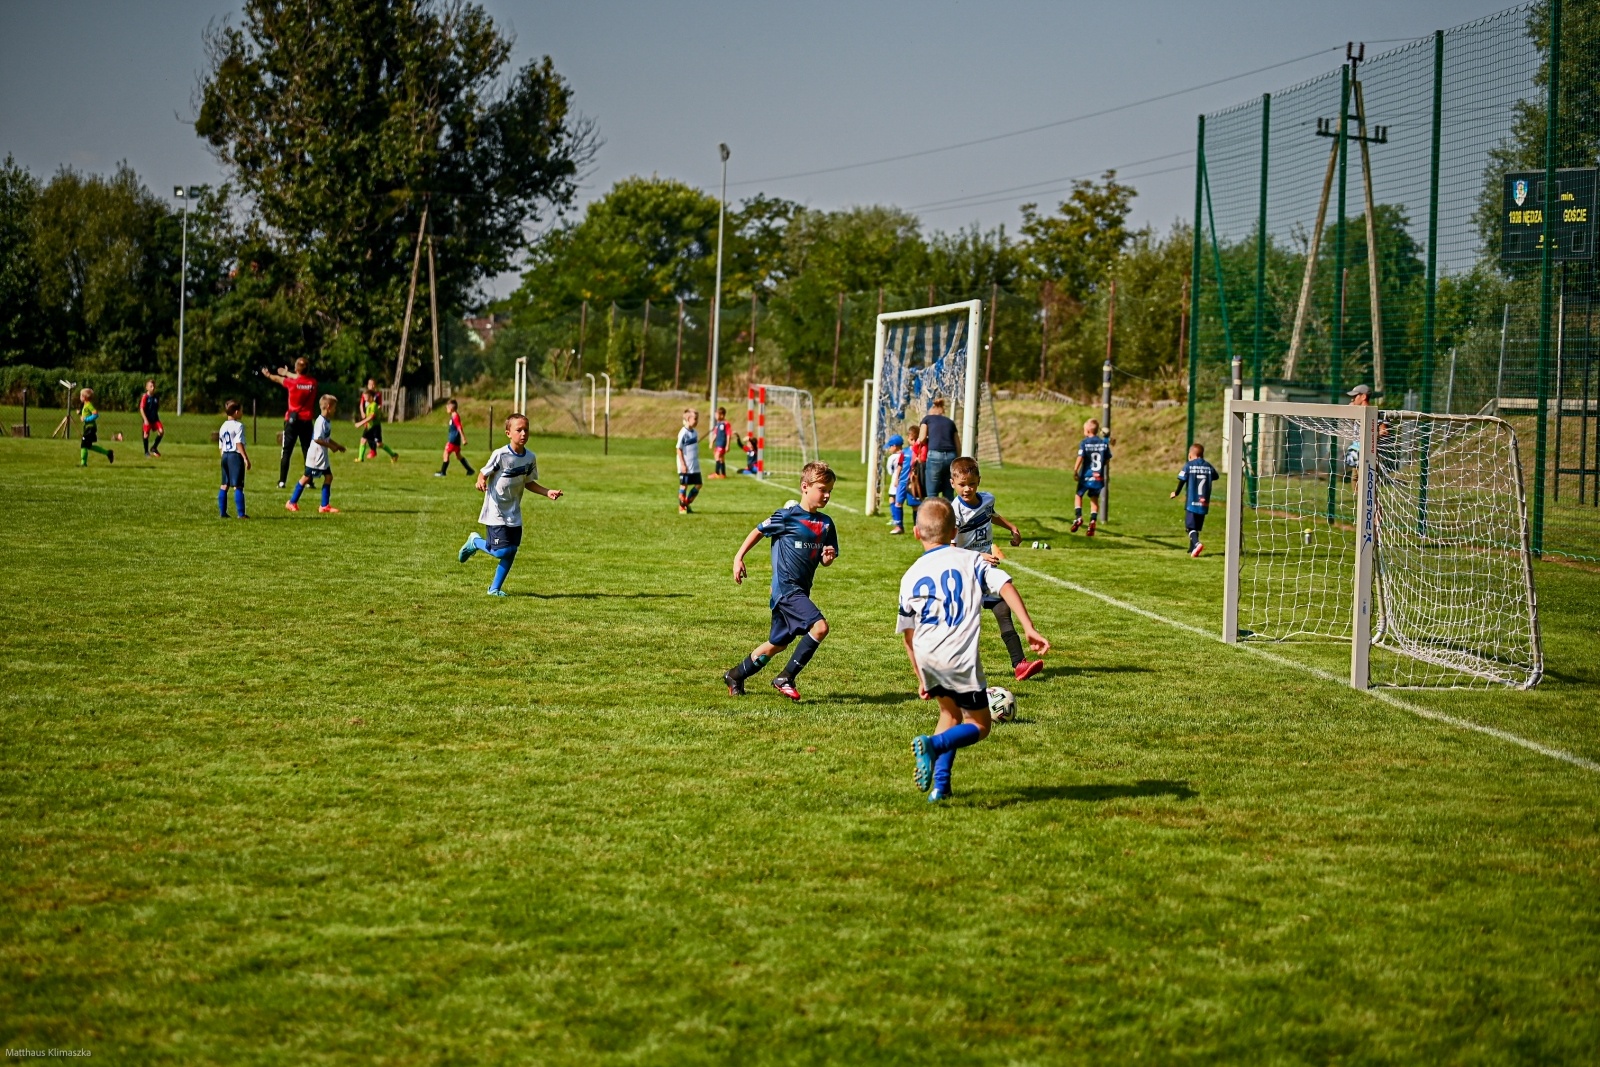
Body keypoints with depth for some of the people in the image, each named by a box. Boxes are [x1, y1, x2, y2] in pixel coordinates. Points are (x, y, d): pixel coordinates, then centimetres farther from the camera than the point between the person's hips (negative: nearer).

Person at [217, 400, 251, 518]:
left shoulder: (223, 427, 14)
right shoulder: (238, 425, -10)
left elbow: (221, 446, 16)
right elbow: (239, 444, -16)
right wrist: (246, 458, -15)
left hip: (225, 456, 7)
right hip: (236, 456, -7)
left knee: (224, 485, 12)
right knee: (238, 486, -7)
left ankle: (222, 512, 12)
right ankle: (241, 513, -9)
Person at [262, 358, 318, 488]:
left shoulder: (292, 382, -9)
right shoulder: (313, 383, -3)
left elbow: (278, 379, 13)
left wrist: (268, 375, 35)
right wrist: (287, 374, 34)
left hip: (292, 420, -2)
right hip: (307, 421, 2)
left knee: (286, 451, 3)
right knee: (307, 451, 3)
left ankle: (282, 481, 0)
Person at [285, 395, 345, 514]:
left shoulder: (328, 422, 10)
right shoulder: (321, 422, -21)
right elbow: (317, 439, -27)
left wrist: (337, 445, 13)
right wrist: (330, 446, -20)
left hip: (323, 457, 9)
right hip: (315, 456, -9)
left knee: (328, 477, 6)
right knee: (306, 477, -1)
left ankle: (325, 506, 8)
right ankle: (292, 502, 10)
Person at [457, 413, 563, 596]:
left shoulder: (530, 458, 2)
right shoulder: (500, 455, -16)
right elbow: (484, 473, -8)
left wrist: (547, 492, 3)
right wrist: (481, 481, -31)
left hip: (514, 514, 6)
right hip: (496, 512, -6)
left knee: (511, 552, 4)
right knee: (502, 551, -13)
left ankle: (495, 588, 19)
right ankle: (475, 542, 17)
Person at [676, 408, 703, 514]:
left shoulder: (694, 433, 9)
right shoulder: (683, 433, -14)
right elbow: (679, 449, -15)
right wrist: (682, 464, -17)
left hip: (695, 466, 8)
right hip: (685, 467, -8)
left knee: (698, 484, 7)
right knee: (684, 485, 0)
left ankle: (687, 504, 19)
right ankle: (681, 508, 9)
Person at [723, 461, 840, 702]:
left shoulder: (826, 524, 7)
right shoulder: (787, 515, -10)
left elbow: (824, 561, 13)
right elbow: (759, 531, 3)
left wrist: (828, 557, -11)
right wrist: (738, 558, 2)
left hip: (801, 590, 8)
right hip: (786, 588, -8)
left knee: (777, 644, 17)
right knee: (819, 626, -23)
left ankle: (736, 675, 36)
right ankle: (786, 678, -13)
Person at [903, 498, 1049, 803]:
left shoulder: (910, 577, 13)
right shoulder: (969, 560, 7)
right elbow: (1005, 586, -9)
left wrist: (922, 679, 26)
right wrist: (1029, 629, -13)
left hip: (926, 657, 4)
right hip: (960, 656, -4)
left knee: (951, 713, 26)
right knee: (978, 725, 10)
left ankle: (940, 785, 14)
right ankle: (933, 744, -19)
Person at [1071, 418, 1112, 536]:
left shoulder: (1084, 443, -8)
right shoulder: (1104, 443, 2)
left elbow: (1080, 458, -15)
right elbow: (1108, 460, 6)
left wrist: (1075, 471, -7)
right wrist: (1106, 474, 19)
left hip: (1086, 476, -3)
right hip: (1099, 477, 3)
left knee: (1078, 496, 15)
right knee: (1094, 500, 13)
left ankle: (1078, 517, -3)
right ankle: (1093, 521, 1)